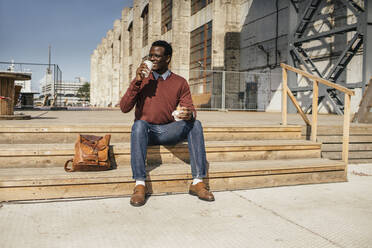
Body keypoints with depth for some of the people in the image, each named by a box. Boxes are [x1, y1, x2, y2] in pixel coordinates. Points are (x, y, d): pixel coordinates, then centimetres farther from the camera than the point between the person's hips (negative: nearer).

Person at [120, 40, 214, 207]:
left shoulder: (180, 82, 7)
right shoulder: (143, 79, 6)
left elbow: (190, 109, 0)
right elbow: (124, 108, -4)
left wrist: (189, 114, -26)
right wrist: (136, 81, -14)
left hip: (169, 131, 1)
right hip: (146, 131, -1)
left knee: (195, 124, -24)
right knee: (139, 124, -34)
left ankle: (198, 182, -25)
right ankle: (140, 185, -36)